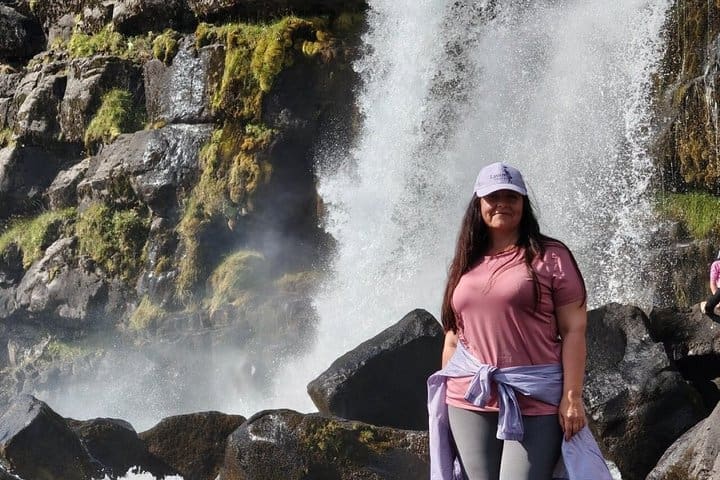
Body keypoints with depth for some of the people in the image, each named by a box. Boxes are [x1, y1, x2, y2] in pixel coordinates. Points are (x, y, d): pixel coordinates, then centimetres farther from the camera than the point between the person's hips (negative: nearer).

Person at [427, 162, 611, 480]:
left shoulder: (550, 257, 0)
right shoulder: (466, 264, 14)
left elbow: (573, 329, -5)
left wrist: (572, 396, -12)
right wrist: (443, 399, 14)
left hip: (534, 402, -4)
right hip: (469, 402, 5)